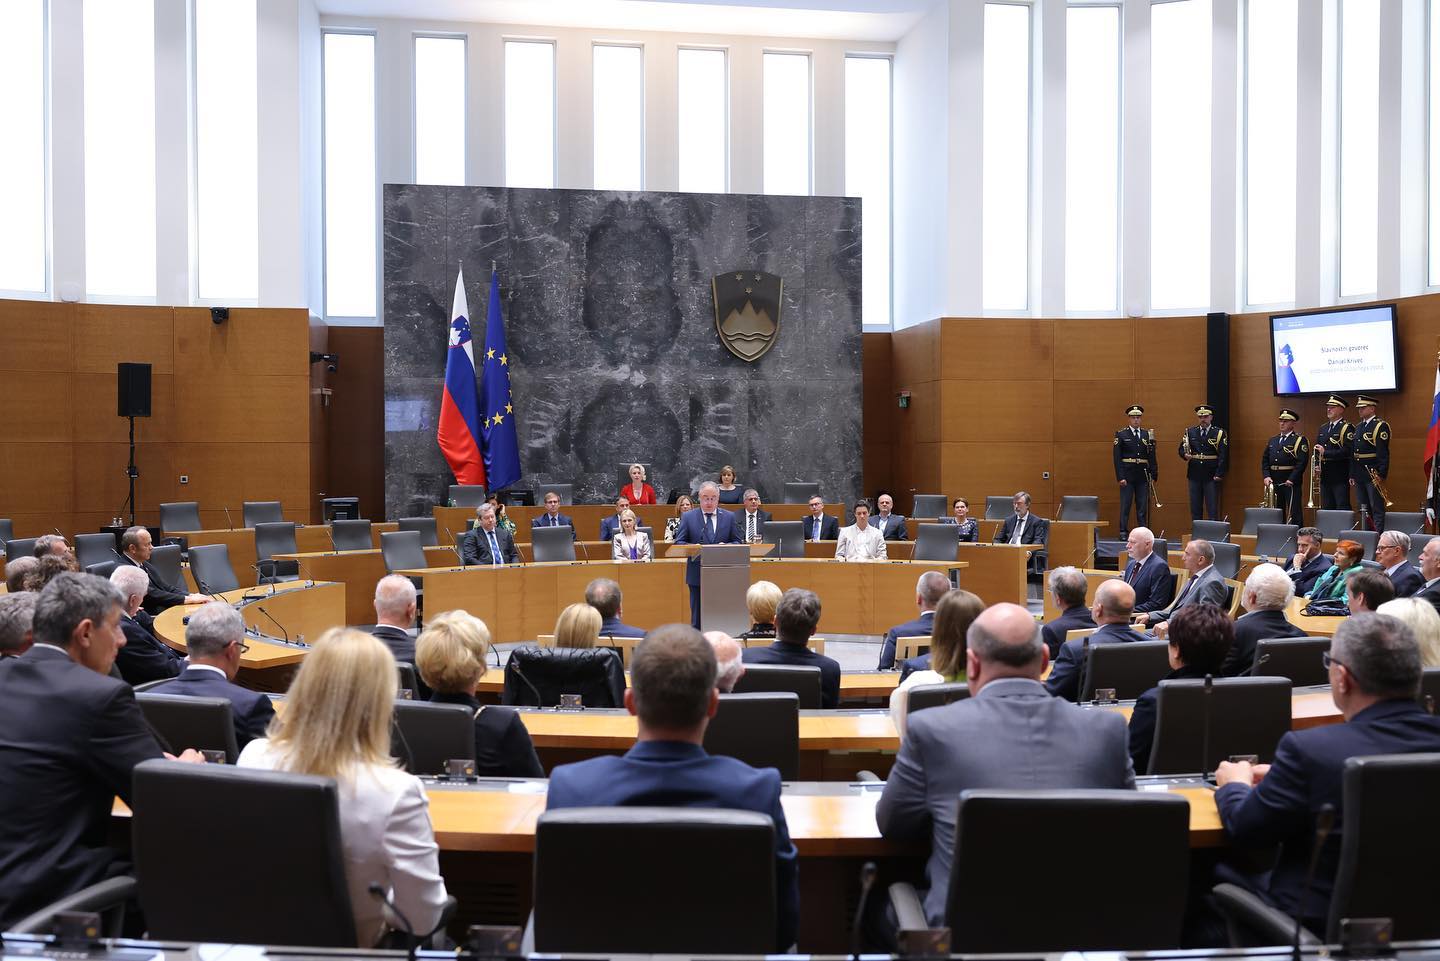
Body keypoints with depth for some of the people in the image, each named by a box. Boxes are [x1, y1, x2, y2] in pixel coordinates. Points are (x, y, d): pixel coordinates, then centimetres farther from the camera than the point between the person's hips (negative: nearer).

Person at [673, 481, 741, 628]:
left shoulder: (729, 517, 9)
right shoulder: (688, 517, 5)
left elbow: (737, 542, 9)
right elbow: (679, 542, 2)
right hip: (697, 574, -1)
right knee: (697, 617, 3)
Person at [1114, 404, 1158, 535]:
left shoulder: (1147, 435, 10)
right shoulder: (1121, 434, 1)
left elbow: (1151, 457, 9)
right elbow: (1117, 457, -4)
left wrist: (1153, 475, 1)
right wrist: (1120, 477, -11)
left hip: (1143, 475, 3)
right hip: (1127, 475, -3)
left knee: (1143, 507, 4)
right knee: (1125, 506, 0)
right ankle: (1123, 532, 5)